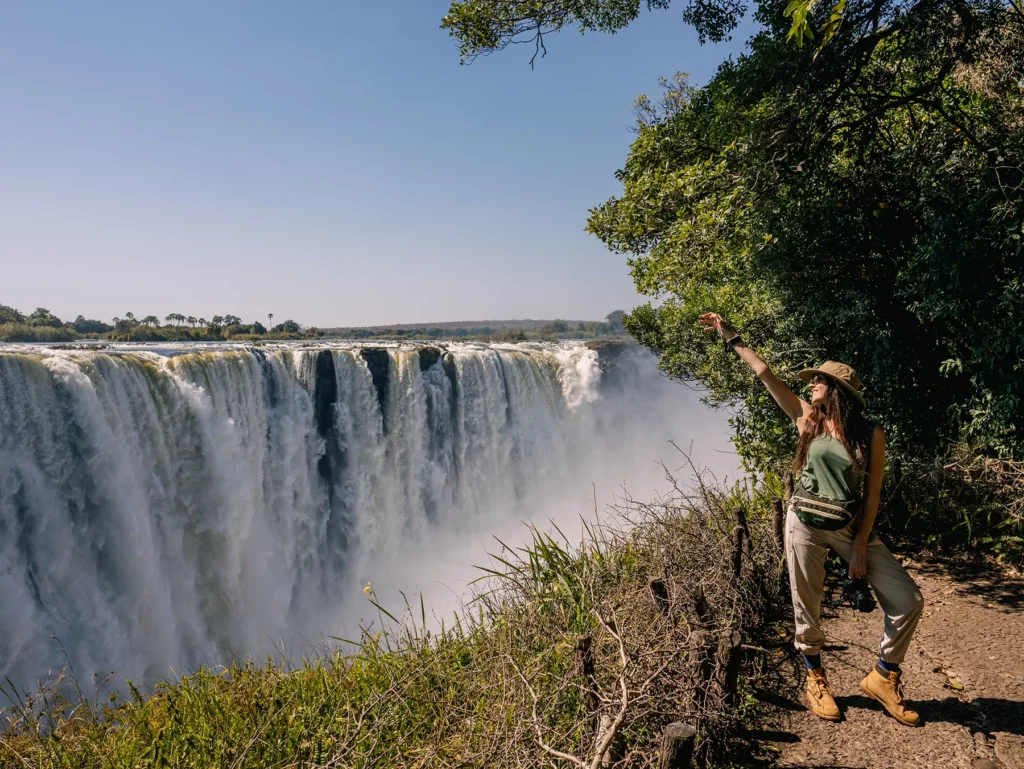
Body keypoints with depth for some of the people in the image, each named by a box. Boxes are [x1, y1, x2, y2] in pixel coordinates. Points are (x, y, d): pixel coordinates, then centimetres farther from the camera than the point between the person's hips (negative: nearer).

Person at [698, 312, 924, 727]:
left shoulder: (871, 435, -4)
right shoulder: (807, 419, -1)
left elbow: (872, 496, -3)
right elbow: (765, 374, 0)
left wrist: (860, 547, -8)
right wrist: (731, 338, 2)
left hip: (850, 527, 0)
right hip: (804, 522, 0)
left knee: (908, 601, -4)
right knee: (807, 608, 8)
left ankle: (882, 678, 19)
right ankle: (815, 677, 32)